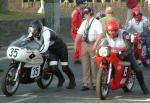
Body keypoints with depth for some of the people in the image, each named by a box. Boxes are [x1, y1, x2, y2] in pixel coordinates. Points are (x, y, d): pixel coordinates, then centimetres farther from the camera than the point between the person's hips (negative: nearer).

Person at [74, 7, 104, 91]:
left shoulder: (96, 22, -7)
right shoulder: (84, 23, 14)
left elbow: (100, 35, -16)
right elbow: (79, 34, 15)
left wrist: (95, 45, -24)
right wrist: (75, 44, 4)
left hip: (93, 44, -6)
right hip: (84, 44, 6)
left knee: (94, 64, -2)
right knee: (85, 64, 5)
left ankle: (95, 83, 8)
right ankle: (86, 84, 8)